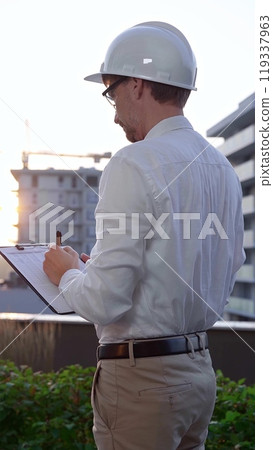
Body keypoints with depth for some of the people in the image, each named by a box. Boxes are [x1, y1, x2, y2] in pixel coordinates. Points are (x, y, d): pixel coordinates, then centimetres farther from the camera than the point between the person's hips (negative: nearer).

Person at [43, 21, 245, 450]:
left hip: (141, 378, -7)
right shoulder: (223, 168, 6)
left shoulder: (132, 166, -17)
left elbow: (105, 303, -21)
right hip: (200, 367, 8)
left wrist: (66, 274, 1)